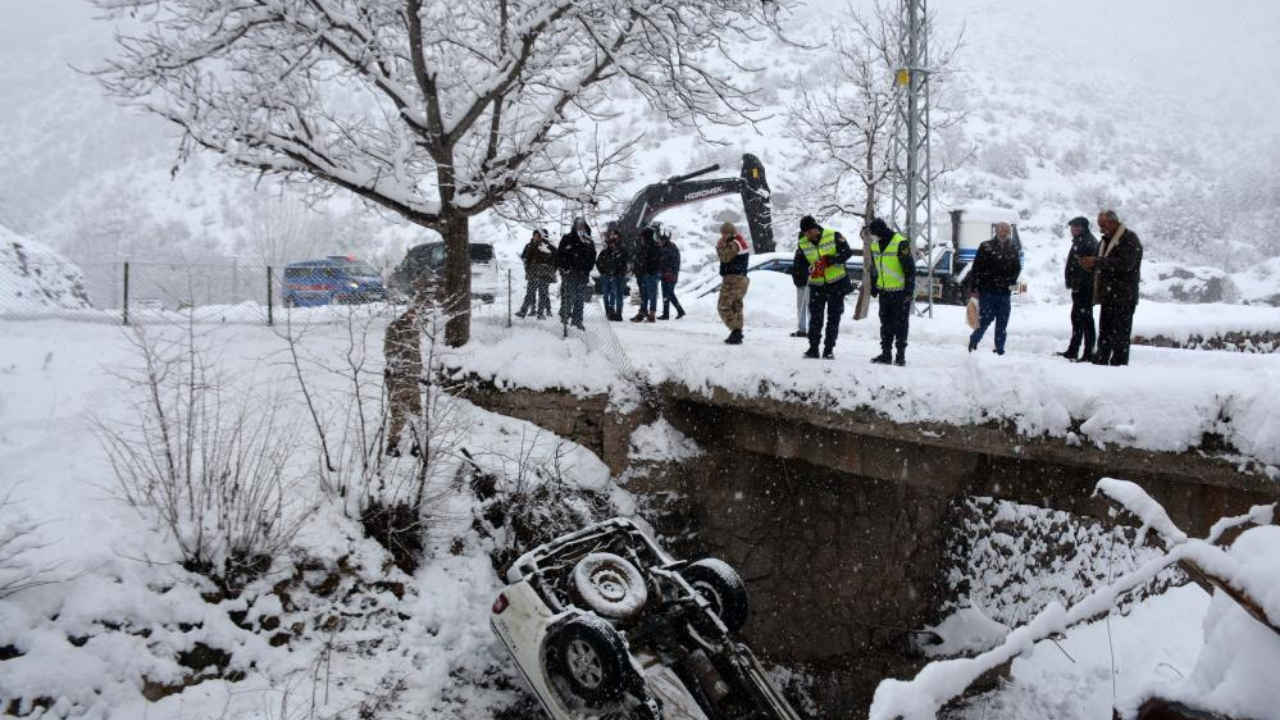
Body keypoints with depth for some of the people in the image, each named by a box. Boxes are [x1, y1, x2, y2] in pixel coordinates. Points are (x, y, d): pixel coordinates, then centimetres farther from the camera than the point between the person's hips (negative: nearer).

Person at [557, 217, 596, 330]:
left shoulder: (589, 241, 15)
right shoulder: (567, 239, 2)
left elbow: (592, 257, 18)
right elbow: (559, 255, 0)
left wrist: (587, 269, 4)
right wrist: (564, 268, -9)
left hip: (583, 274, 4)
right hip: (570, 273, -4)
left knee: (580, 299, 4)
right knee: (569, 295, -12)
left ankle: (577, 321, 9)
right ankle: (564, 315, 0)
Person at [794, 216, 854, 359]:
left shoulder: (833, 236, -10)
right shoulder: (802, 244, 0)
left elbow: (847, 252, -15)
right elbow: (797, 264, 1)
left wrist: (829, 261, -28)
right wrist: (809, 269, -21)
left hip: (837, 283, -2)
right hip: (816, 285, 2)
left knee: (834, 317, 3)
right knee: (815, 317, 0)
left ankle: (829, 349, 9)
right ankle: (813, 348, 6)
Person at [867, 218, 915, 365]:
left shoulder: (900, 244, -18)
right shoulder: (874, 244, 4)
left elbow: (910, 269, -16)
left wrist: (909, 290, -17)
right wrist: (874, 287, 16)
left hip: (901, 292, -7)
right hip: (884, 291, 7)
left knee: (900, 324, 0)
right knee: (885, 323, 11)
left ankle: (901, 354, 7)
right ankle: (885, 353, 18)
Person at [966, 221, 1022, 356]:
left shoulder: (1013, 248, 10)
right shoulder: (986, 247, -3)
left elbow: (1017, 268, 20)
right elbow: (976, 268, -5)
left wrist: (1011, 283, 6)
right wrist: (973, 288, -10)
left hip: (1004, 293, 4)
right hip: (987, 291, -4)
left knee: (1002, 323, 5)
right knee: (985, 319, -3)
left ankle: (1000, 350, 12)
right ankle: (973, 341, 20)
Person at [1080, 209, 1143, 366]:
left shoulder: (1129, 239, -8)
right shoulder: (1106, 240, 19)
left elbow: (1124, 264, -22)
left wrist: (1096, 262, -21)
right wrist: (1090, 265, 5)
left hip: (1123, 299, -9)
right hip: (1108, 297, 9)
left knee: (1120, 336, -8)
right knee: (1104, 334, 13)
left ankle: (1119, 364, -6)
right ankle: (1100, 363, 18)